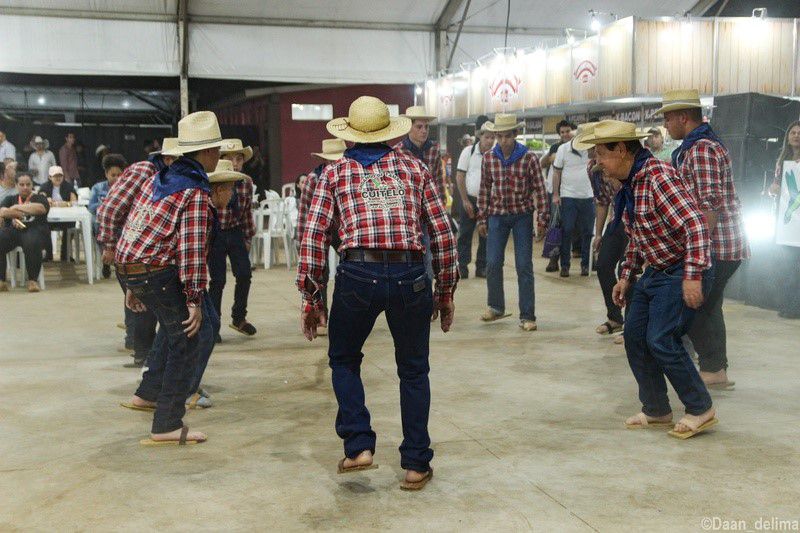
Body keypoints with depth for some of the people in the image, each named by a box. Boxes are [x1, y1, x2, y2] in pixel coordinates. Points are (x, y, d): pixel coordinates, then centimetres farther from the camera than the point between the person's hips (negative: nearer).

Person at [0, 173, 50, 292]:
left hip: (34, 229, -3)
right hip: (12, 229, 3)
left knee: (32, 244, -38)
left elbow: (40, 208, -7)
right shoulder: (10, 199, 26)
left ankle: (33, 281, -29)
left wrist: (17, 207, 1)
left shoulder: (39, 198, 18)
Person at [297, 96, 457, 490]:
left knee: (344, 360, 23)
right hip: (409, 277, 1)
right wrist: (446, 293, 19)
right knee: (413, 370, 17)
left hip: (357, 276, -1)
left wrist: (311, 299, 10)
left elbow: (313, 236, 4)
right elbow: (442, 232, 11)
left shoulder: (335, 172, 12)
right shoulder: (414, 168, 15)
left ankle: (358, 446, 13)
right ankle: (415, 464, 20)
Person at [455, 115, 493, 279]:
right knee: (465, 234, 2)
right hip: (469, 199, -1)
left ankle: (482, 267, 15)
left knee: (486, 235, 6)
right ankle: (462, 267, 10)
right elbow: (459, 177, -2)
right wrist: (465, 200, -6)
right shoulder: (468, 151, -4)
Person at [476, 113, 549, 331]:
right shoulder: (488, 158, 0)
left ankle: (527, 316, 5)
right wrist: (482, 219, 7)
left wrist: (543, 220, -7)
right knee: (492, 264, 4)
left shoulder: (529, 158, -9)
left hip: (522, 216, -2)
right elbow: (484, 190, 7)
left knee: (524, 266, -1)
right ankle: (496, 307, 26)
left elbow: (540, 190, -5)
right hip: (497, 215, 3)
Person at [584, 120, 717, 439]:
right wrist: (627, 276, 15)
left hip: (680, 274, -10)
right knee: (635, 337, 7)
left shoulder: (658, 177, -23)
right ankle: (656, 410, 20)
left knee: (661, 341, -13)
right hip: (654, 272, 10)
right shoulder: (629, 184, 8)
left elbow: (695, 225, -28)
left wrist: (693, 276, -29)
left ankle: (700, 410, 4)